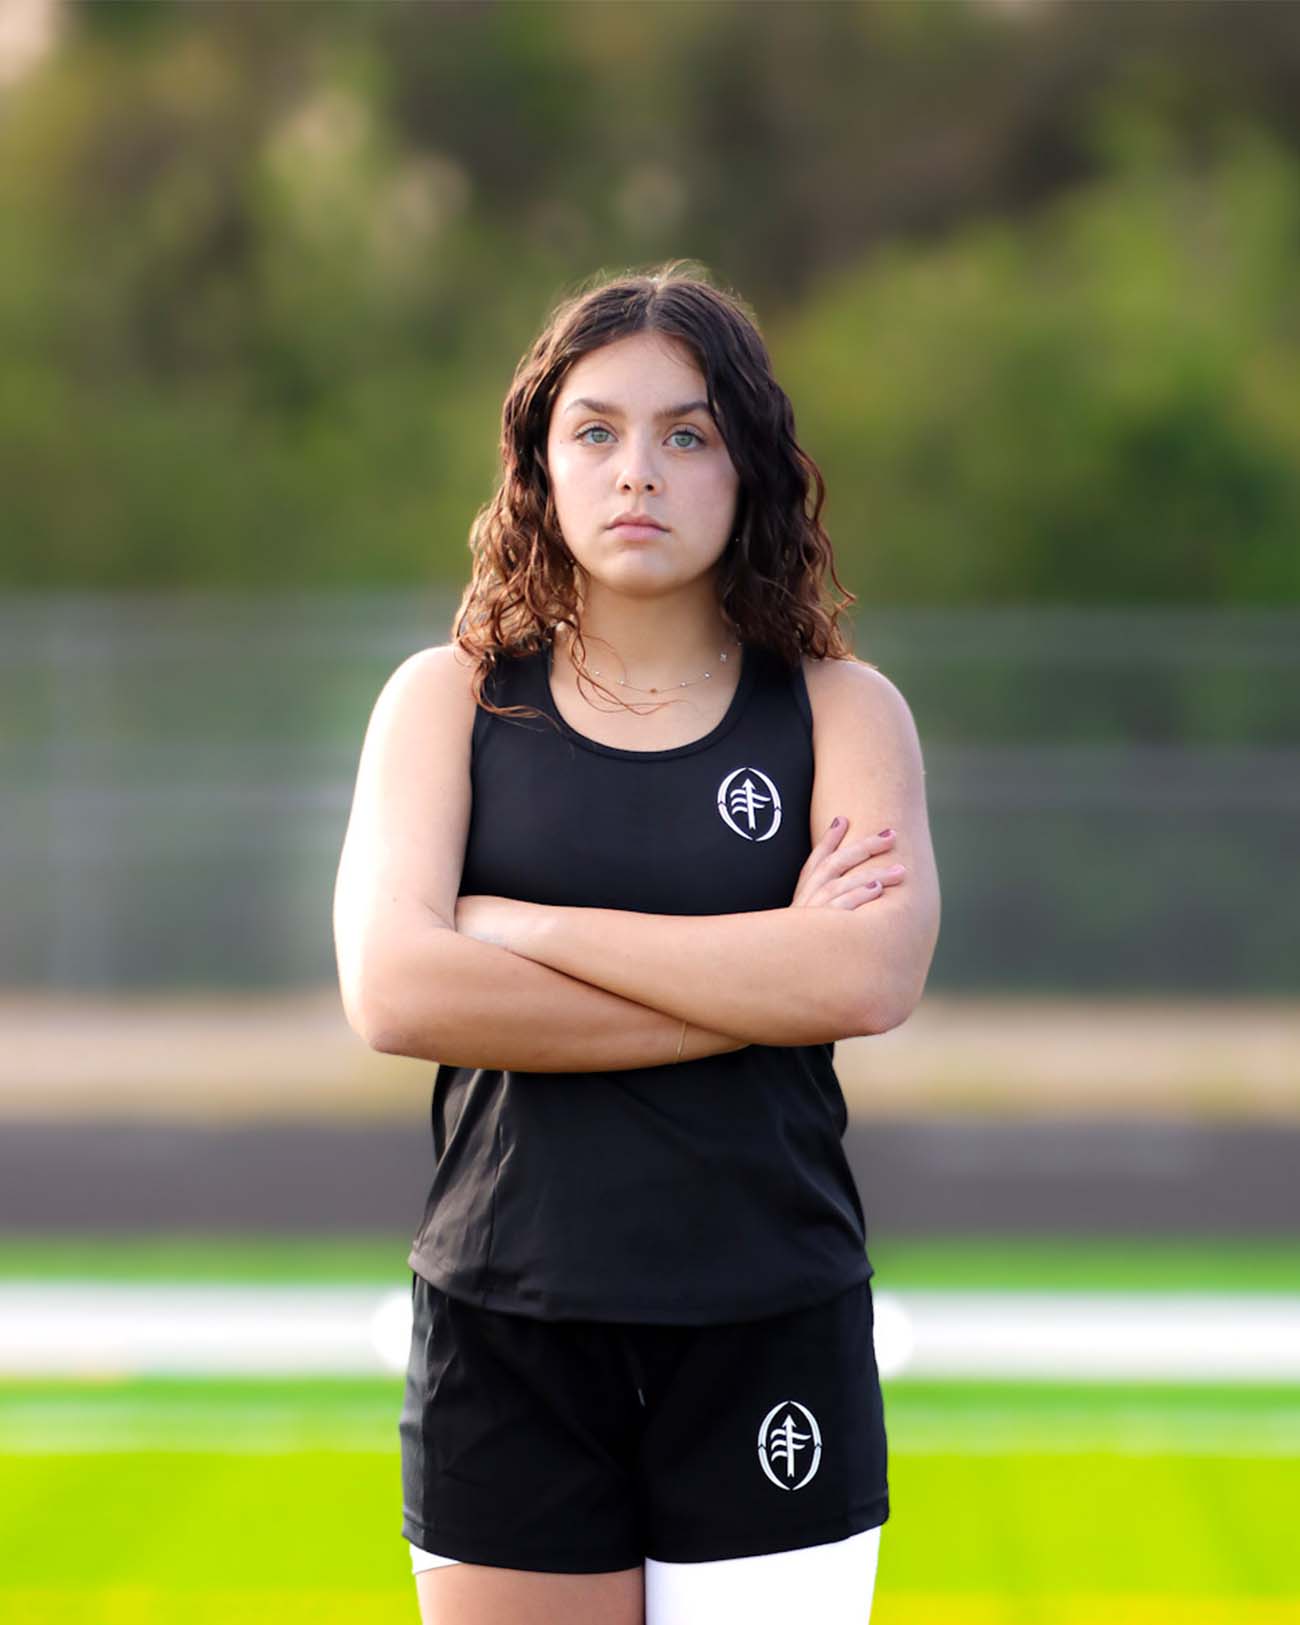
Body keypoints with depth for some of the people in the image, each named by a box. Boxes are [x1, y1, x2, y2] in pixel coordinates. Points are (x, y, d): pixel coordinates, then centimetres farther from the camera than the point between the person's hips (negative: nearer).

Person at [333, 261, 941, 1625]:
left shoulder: (841, 709, 5)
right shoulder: (450, 699, 6)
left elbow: (875, 978, -14)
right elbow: (391, 991, -11)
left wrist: (522, 926, -12)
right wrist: (760, 978, -11)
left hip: (769, 1343, 0)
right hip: (505, 1341, 0)